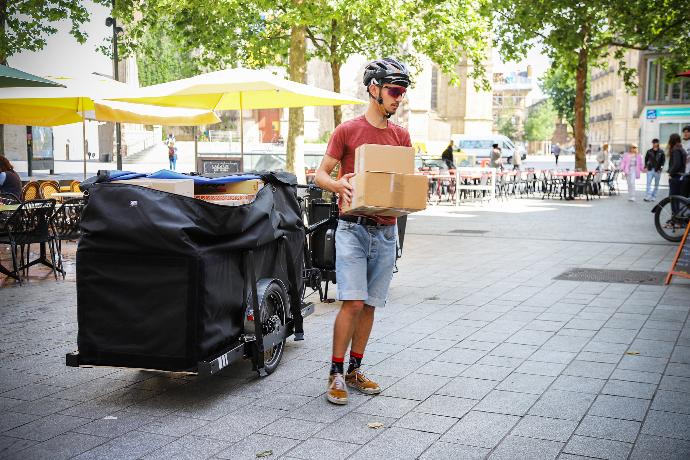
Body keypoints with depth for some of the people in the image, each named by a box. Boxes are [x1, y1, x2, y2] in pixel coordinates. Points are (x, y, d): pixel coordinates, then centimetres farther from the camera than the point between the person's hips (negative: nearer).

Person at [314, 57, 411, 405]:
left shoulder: (401, 136, 10)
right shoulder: (347, 131, -3)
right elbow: (321, 174, -2)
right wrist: (339, 186, -24)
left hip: (386, 230, 5)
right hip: (353, 228, -4)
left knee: (370, 304, 9)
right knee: (353, 302, -11)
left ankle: (355, 370, 20)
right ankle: (336, 373, 2)